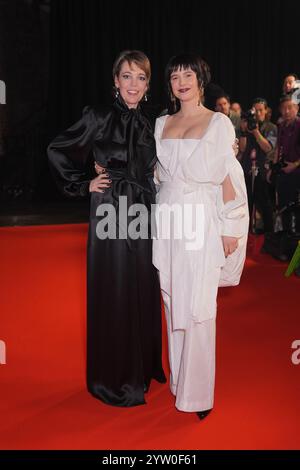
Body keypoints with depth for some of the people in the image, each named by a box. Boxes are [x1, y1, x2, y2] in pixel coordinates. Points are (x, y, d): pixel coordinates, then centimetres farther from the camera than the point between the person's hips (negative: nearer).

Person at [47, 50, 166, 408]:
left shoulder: (150, 124, 10)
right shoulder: (98, 117, -5)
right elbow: (57, 151, 1)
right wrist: (83, 185, -2)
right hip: (110, 214, -5)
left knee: (144, 292, 12)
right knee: (113, 294, 1)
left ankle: (143, 366, 30)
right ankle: (114, 379, 18)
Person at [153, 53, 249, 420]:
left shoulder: (219, 122, 0)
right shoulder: (161, 123, 13)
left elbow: (229, 177, -3)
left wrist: (230, 228, -8)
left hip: (201, 220, -4)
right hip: (167, 219, 4)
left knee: (198, 305, -2)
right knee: (173, 300, 10)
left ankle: (197, 391, 11)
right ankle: (177, 377, 25)